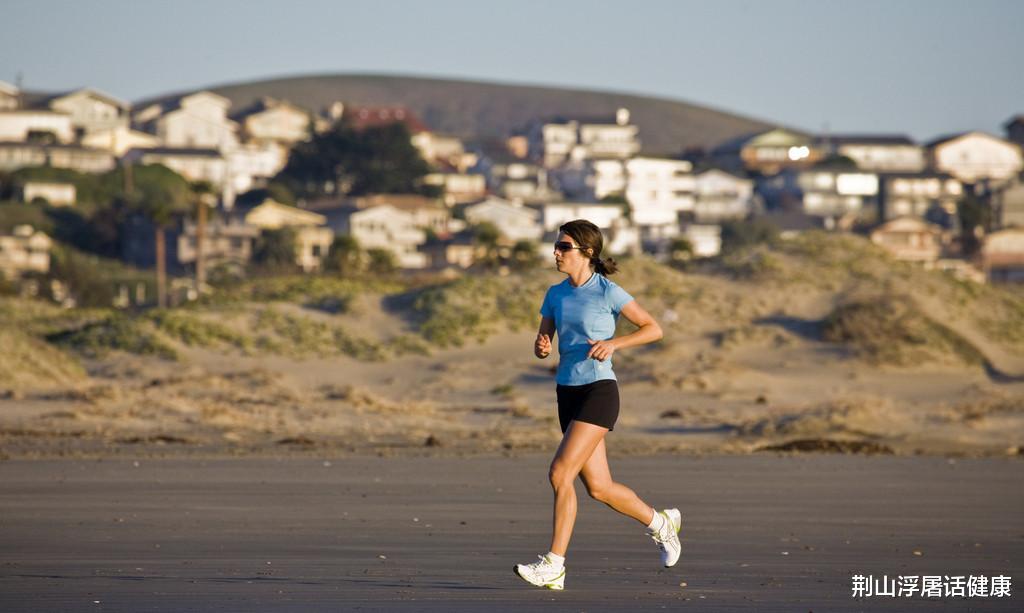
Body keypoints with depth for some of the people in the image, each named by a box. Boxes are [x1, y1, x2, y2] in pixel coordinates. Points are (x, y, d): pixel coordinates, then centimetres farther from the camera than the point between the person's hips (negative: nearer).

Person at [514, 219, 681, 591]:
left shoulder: (607, 292, -8)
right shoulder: (555, 294, 10)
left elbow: (653, 329, -5)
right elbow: (542, 343, 14)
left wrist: (613, 343, -18)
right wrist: (541, 347, -9)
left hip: (599, 392, -7)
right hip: (568, 393, 7)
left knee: (560, 472, -18)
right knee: (599, 488, 10)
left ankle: (553, 565, -15)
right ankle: (660, 523, 34)